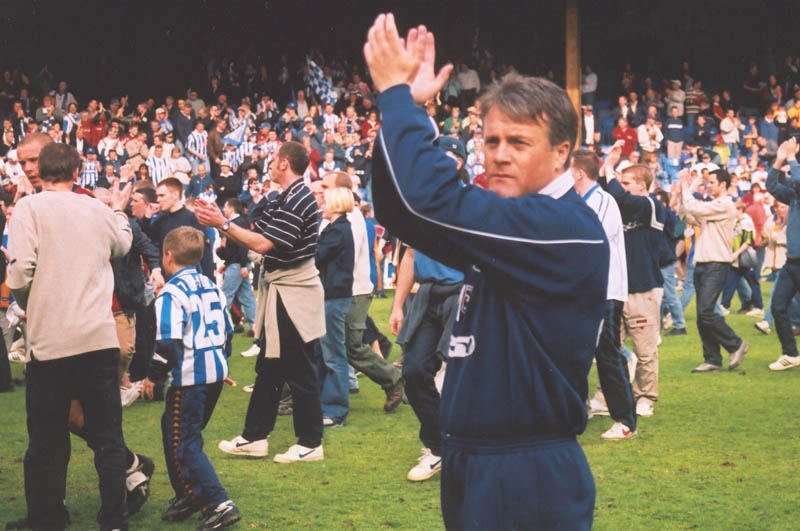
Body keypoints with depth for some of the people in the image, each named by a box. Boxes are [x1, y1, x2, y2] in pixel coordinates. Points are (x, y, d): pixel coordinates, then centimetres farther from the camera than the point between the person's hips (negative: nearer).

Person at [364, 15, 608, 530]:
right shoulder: (499, 226, 10)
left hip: (530, 481, -9)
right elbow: (401, 211, 11)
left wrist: (397, 91, -16)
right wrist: (406, 105, -1)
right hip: (473, 465, 9)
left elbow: (435, 199, -28)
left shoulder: (568, 228, -18)